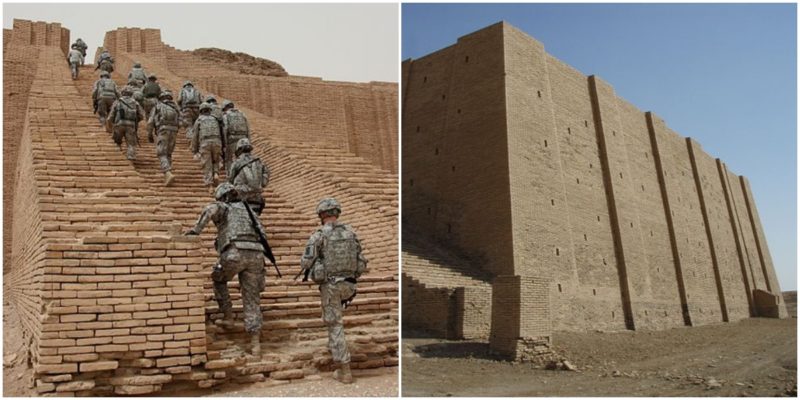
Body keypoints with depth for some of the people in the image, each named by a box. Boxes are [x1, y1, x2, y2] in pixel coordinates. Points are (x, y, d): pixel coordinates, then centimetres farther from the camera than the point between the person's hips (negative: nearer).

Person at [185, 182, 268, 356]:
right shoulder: (247, 209, 31)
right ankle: (255, 342, 3)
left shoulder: (223, 207, 17)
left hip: (234, 253, -4)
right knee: (252, 300, 8)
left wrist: (196, 229, -1)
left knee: (218, 279, 28)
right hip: (256, 255, 4)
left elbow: (211, 209, -9)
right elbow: (261, 231, 24)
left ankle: (228, 317, 22)